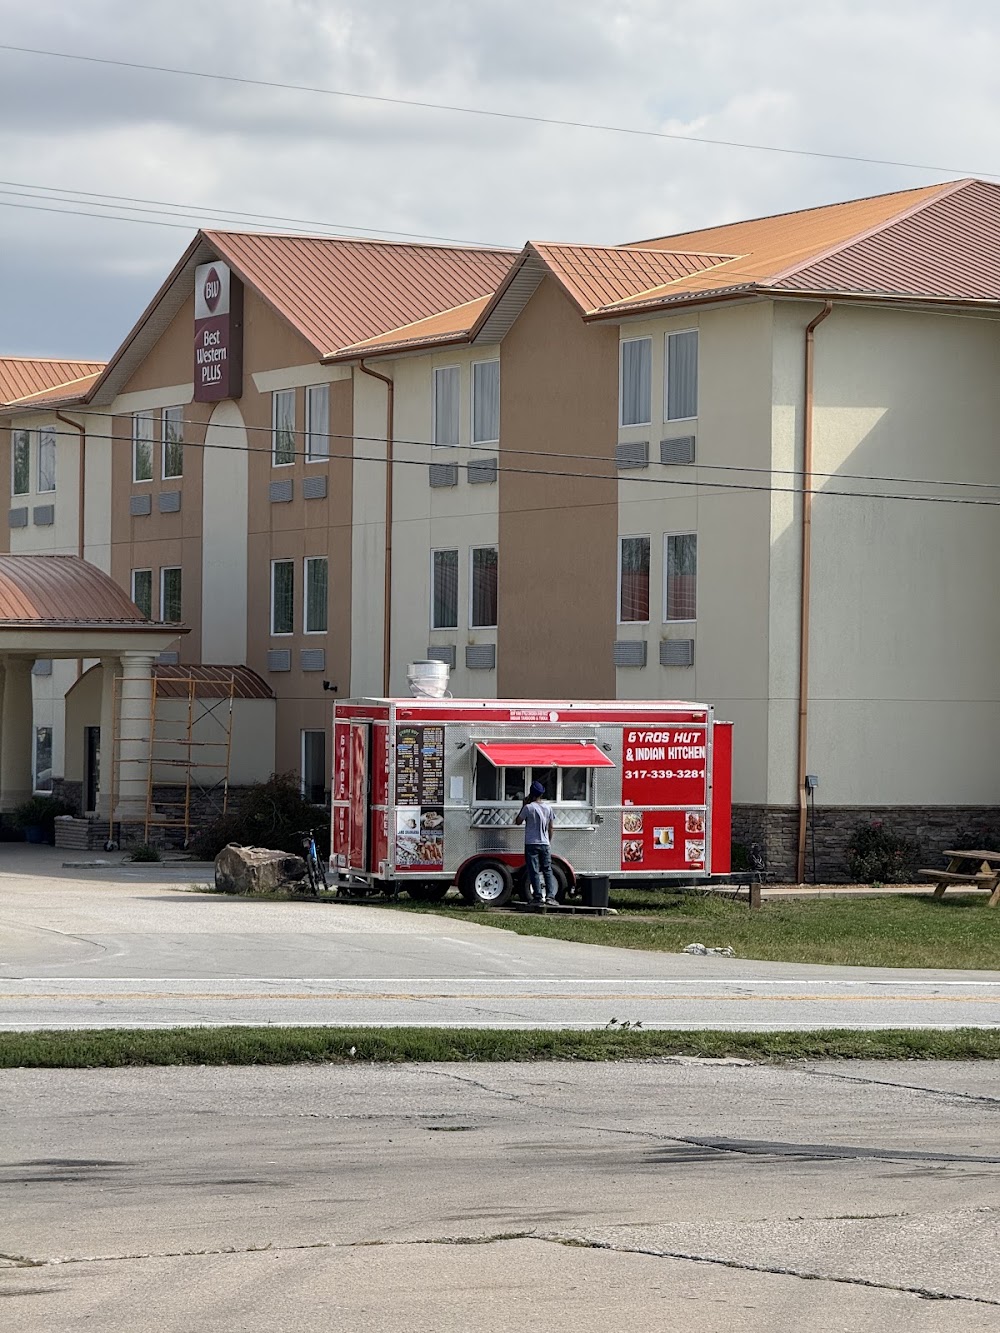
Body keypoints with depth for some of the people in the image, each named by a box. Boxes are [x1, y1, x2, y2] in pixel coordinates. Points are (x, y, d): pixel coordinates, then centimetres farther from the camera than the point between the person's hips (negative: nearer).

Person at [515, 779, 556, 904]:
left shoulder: (528, 808, -10)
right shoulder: (548, 808, 4)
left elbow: (518, 822, 3)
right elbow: (551, 827, 10)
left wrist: (523, 806, 7)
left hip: (531, 844, -4)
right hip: (545, 844, 4)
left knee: (534, 871, -1)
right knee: (548, 870, 6)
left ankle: (538, 896, -5)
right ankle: (550, 896, -2)